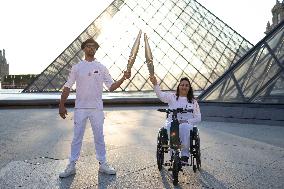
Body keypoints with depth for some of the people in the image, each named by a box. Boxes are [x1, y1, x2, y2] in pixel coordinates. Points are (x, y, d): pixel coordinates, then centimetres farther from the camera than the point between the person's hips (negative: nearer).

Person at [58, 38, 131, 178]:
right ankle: (71, 166, 17)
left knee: (99, 137, 9)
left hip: (97, 108, 1)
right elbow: (67, 87, 3)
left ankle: (103, 164, 21)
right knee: (77, 137, 6)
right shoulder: (77, 67, 1)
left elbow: (111, 87, 2)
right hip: (80, 108, -1)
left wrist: (123, 78, -13)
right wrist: (61, 105, -1)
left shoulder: (101, 68, 4)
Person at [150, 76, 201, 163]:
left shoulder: (193, 102, 18)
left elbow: (198, 118, 12)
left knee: (185, 127, -37)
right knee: (171, 127, -37)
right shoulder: (172, 97, 16)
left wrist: (187, 121, -8)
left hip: (187, 124, 1)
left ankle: (185, 154, -30)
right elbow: (160, 94, -3)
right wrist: (155, 84, -22)